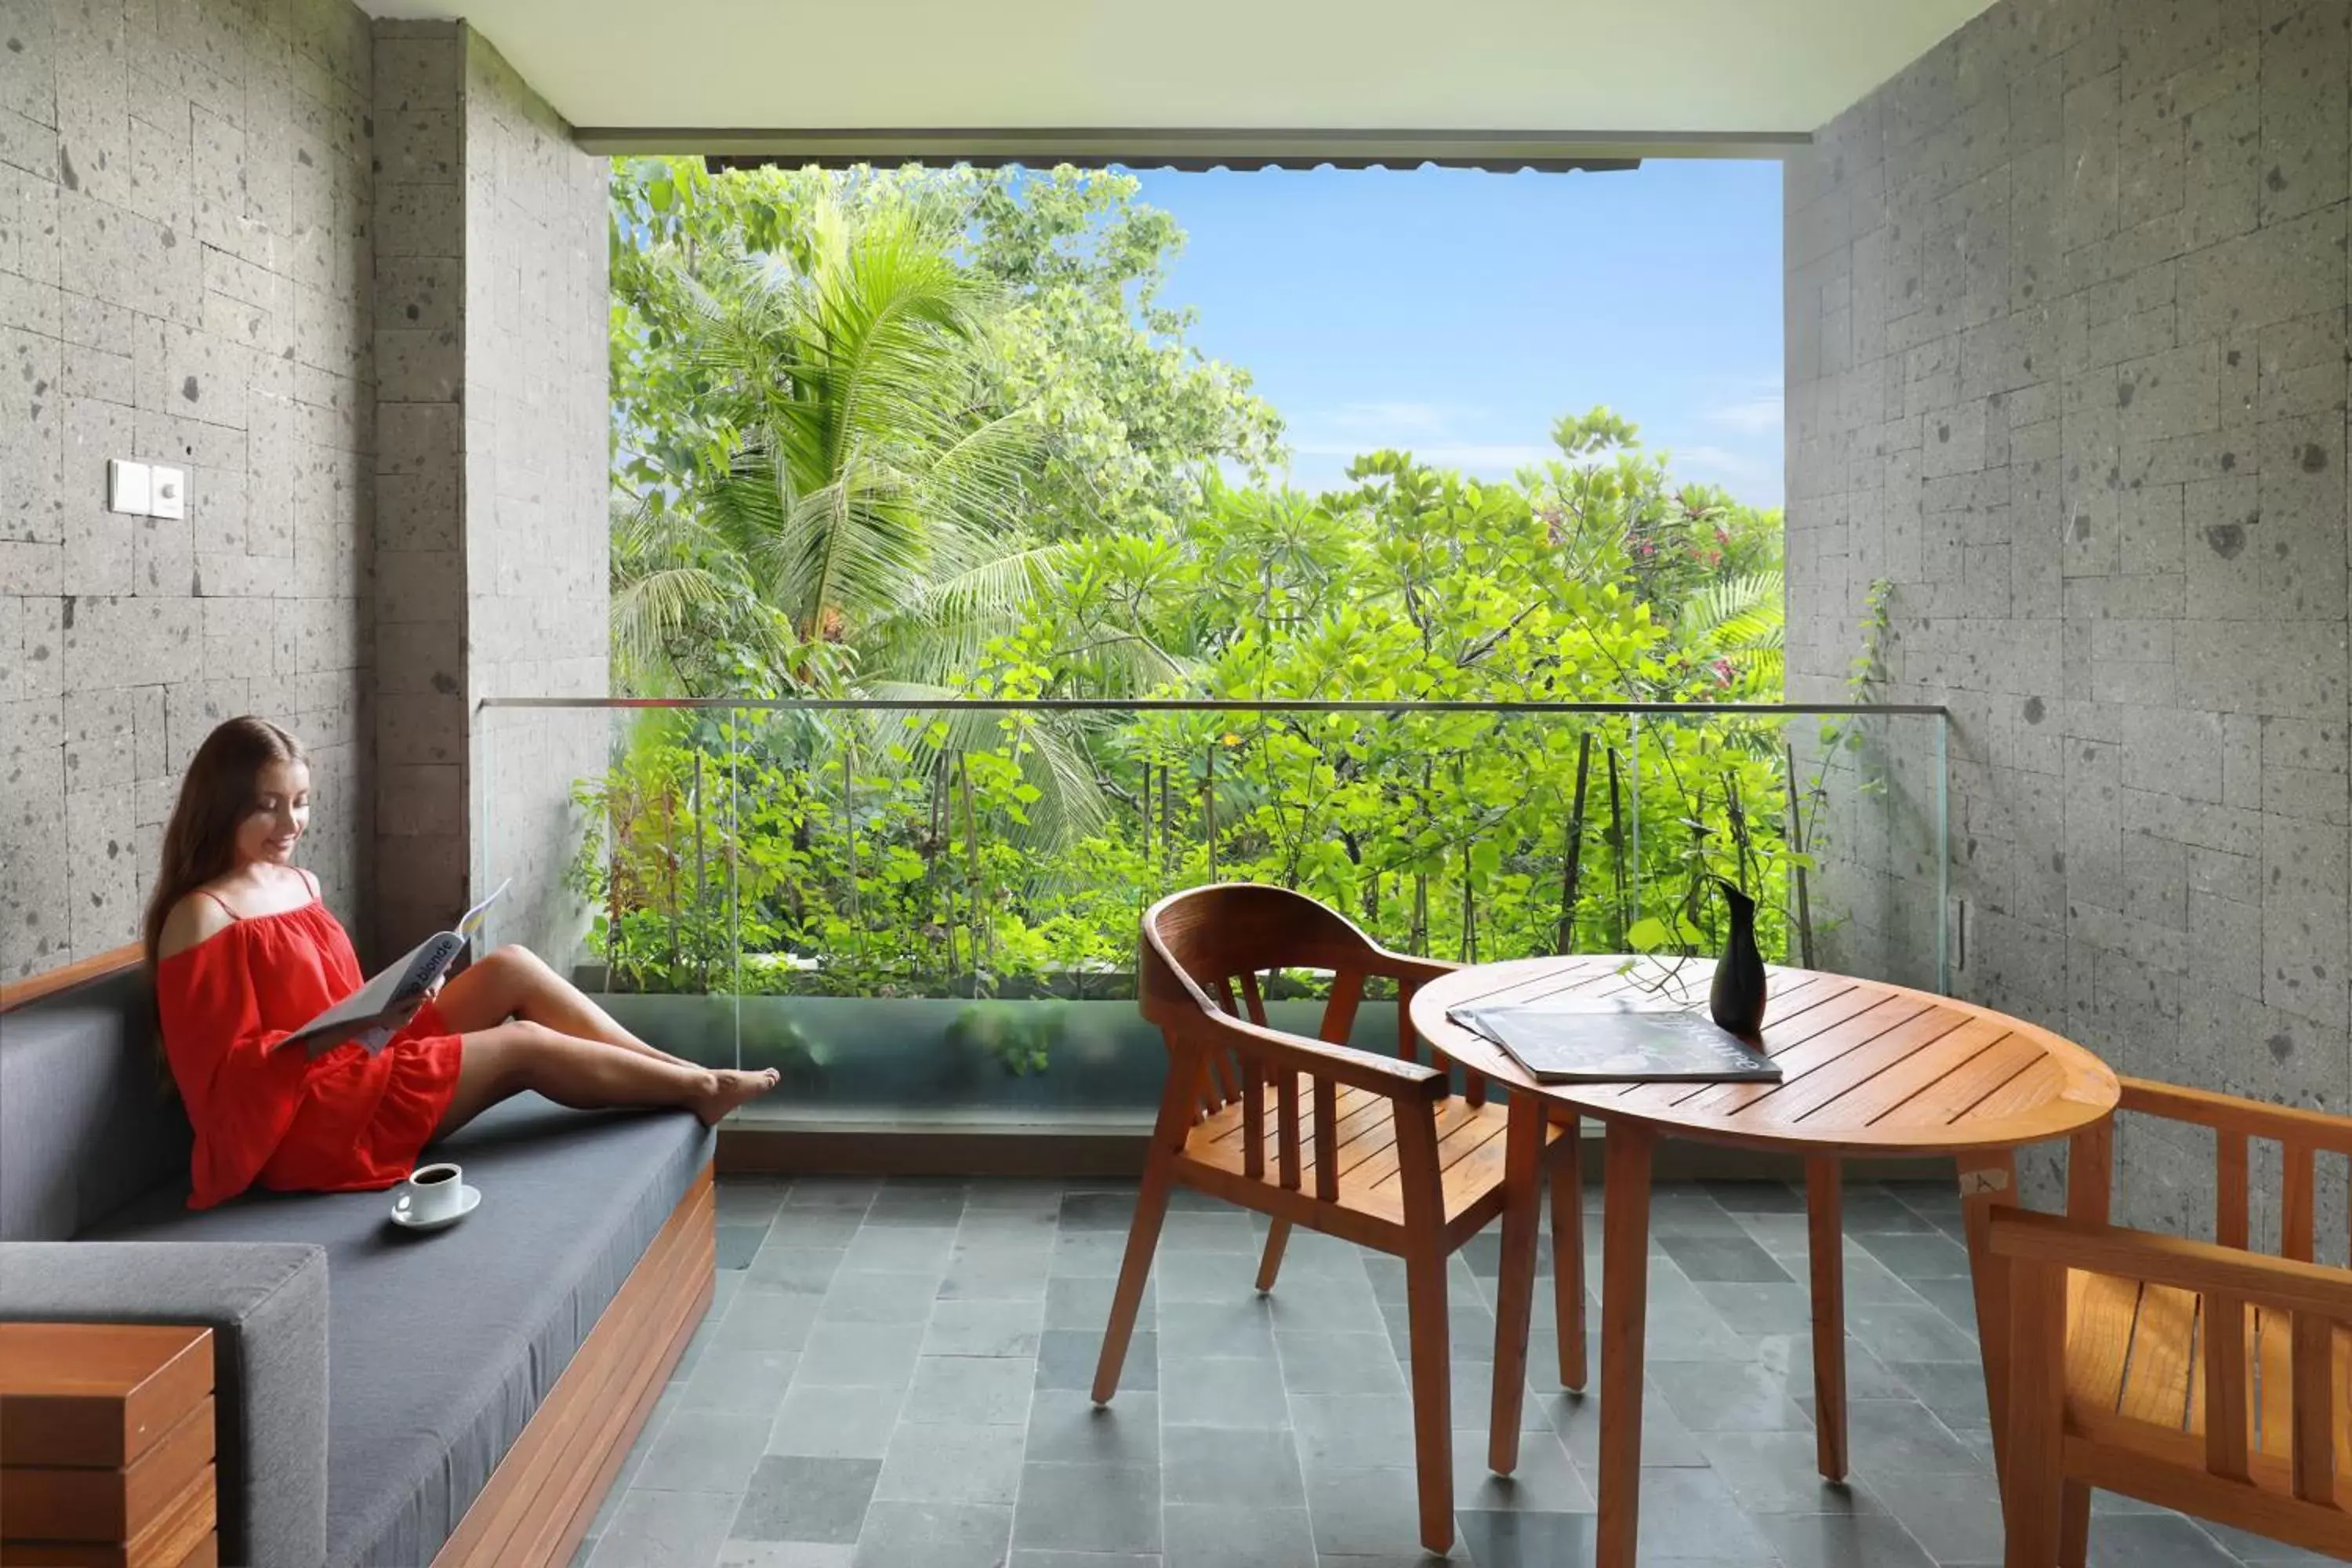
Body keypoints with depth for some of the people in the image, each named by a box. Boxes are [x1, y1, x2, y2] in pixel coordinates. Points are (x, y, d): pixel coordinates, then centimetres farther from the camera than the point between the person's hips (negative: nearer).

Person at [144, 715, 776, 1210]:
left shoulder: (301, 884, 13)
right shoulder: (202, 916, -12)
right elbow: (226, 1069, -14)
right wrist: (320, 1042, -27)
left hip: (361, 1066, 8)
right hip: (301, 1120, -8)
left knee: (509, 968, -8)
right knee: (521, 1045, -15)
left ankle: (678, 1069, -7)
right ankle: (697, 1089, -4)